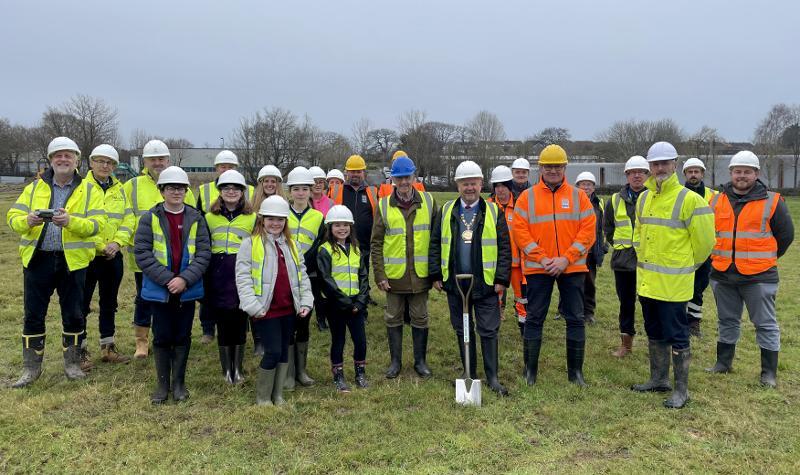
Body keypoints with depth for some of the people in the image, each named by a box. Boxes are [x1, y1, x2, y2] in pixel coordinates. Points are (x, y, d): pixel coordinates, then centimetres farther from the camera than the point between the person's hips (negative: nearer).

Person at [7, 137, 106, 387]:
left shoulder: (89, 190, 2)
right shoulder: (34, 187, 9)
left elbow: (97, 224, -9)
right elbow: (13, 217, 4)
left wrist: (70, 221, -27)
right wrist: (28, 221, -19)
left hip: (73, 261, -2)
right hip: (37, 259, 2)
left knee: (73, 314, 8)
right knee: (33, 315, 7)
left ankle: (72, 363, 25)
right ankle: (31, 368, 21)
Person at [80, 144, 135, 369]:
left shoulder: (119, 189, 10)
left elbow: (128, 219, 6)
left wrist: (117, 242, -9)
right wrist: (100, 246, -15)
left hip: (113, 256, 5)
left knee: (109, 303, 13)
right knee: (82, 303, 1)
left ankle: (108, 347, 25)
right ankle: (81, 350, 11)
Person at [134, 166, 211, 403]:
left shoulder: (196, 218, 2)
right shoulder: (150, 218, -2)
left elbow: (204, 253, -3)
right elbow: (141, 253, -8)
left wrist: (185, 279, -16)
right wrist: (167, 279, -16)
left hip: (187, 289, 1)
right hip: (159, 289, -1)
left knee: (182, 337, 10)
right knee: (162, 337, 7)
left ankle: (179, 383, 23)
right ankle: (162, 383, 21)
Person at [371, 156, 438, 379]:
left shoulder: (428, 202, 1)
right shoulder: (384, 205, -1)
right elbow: (376, 243, 0)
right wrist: (379, 275, -6)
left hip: (420, 274, 0)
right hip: (394, 275, 0)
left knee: (420, 319, 10)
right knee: (393, 319, 10)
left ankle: (421, 361, 25)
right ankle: (395, 362, 24)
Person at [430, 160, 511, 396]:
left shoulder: (493, 212, -1)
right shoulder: (447, 211, 5)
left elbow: (504, 247, -2)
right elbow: (436, 244, 7)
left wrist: (502, 279, -7)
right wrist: (436, 275, 2)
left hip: (485, 284, -2)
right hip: (454, 283, 3)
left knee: (488, 330, 2)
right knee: (462, 330, 13)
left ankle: (492, 377, 13)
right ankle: (469, 372, 27)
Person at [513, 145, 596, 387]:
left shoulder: (579, 196, 4)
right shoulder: (527, 197, 2)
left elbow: (588, 231, -2)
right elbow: (520, 231, -4)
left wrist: (566, 259, -12)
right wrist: (542, 259, -13)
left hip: (572, 267, 1)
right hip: (537, 268, -1)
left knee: (575, 319, 6)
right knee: (534, 319, 5)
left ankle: (575, 371, 20)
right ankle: (530, 370, 17)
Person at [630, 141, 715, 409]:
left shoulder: (688, 199, -13)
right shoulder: (643, 198, 8)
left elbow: (704, 240, -8)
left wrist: (686, 264, 3)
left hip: (673, 282, -7)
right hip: (647, 279, 7)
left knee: (677, 336, 1)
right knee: (654, 334, 18)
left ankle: (681, 390, 13)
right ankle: (659, 380, 32)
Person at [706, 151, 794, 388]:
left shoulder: (772, 201, -3)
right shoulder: (717, 201, 5)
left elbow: (786, 234, 4)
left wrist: (767, 258, 9)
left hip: (758, 276, -3)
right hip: (723, 275, 4)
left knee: (766, 324, 4)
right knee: (727, 321, 16)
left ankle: (769, 372, 15)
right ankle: (723, 362, 29)